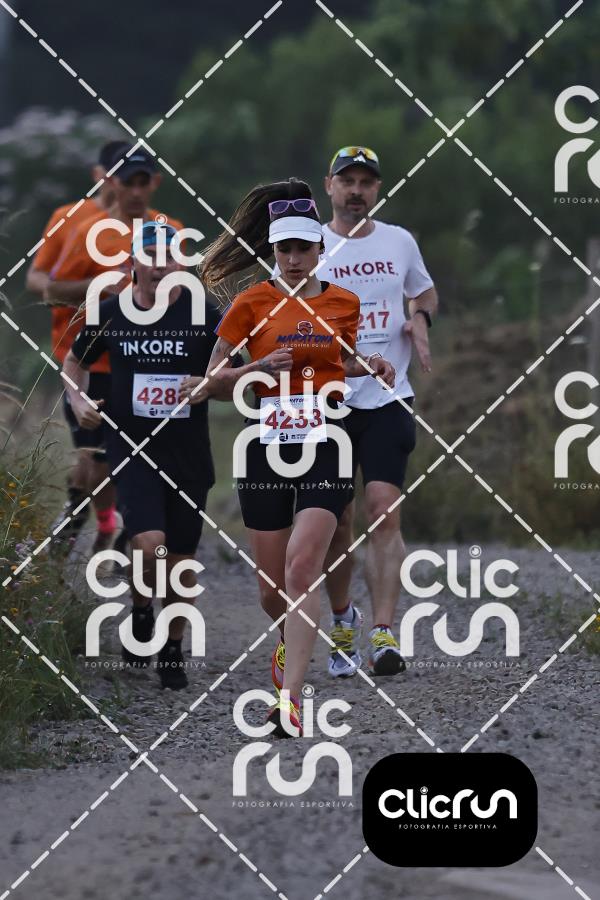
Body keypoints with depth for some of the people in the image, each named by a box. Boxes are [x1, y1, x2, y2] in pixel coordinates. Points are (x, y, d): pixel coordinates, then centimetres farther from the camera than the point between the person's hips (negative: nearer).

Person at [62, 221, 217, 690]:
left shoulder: (203, 314, -5)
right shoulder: (111, 314, 0)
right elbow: (75, 361, 18)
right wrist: (78, 400, 0)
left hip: (189, 454, 0)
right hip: (132, 450, 0)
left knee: (181, 557, 7)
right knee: (150, 545, -19)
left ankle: (173, 651, 26)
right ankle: (141, 612, 13)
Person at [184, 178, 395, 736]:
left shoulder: (344, 304, 8)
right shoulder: (252, 302, 2)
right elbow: (212, 382, 5)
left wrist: (370, 368, 6)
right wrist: (259, 368, -13)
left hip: (325, 443, 0)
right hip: (266, 444, 0)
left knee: (302, 570, -18)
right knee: (272, 590, 6)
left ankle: (290, 697, -22)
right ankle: (292, 645, 41)